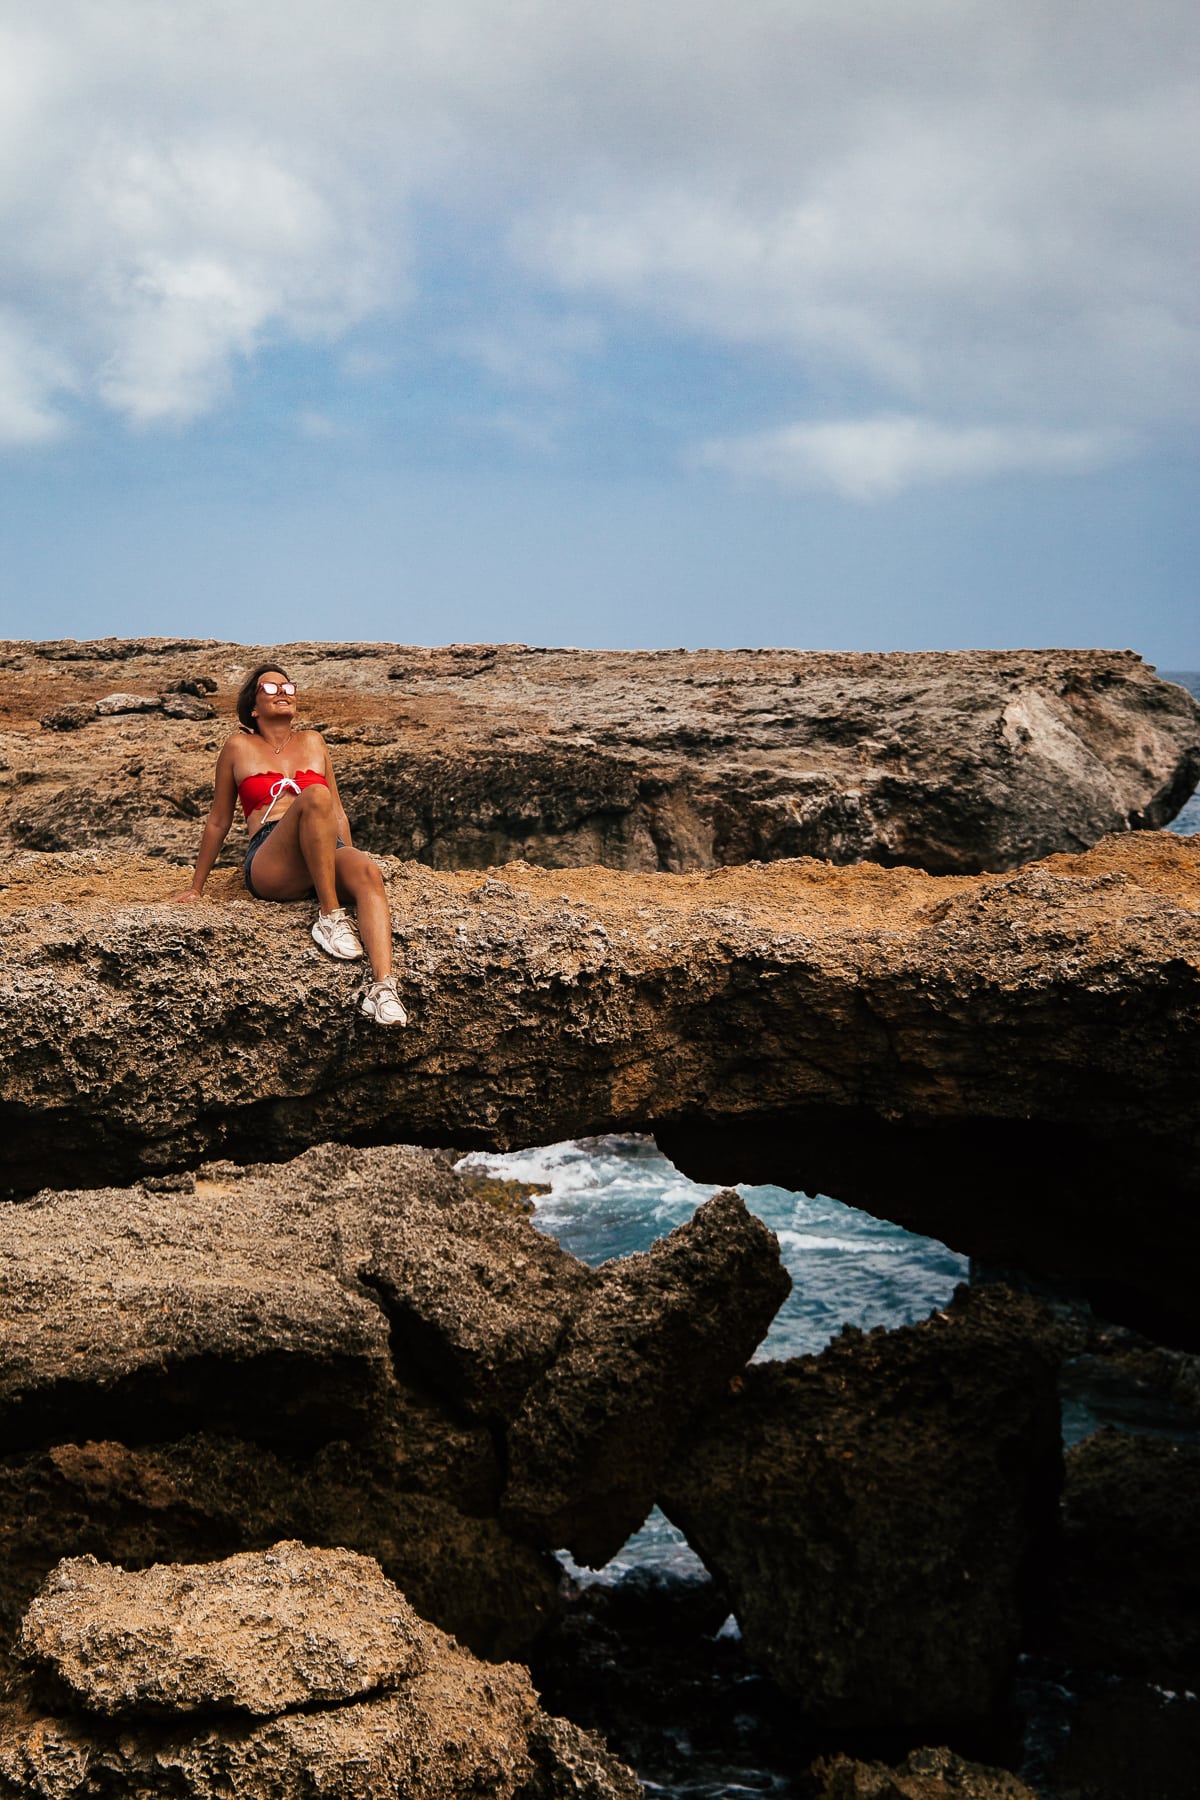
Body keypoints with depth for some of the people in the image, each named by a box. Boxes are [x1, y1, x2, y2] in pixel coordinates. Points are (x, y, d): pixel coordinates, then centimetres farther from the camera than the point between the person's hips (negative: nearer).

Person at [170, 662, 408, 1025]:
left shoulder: (312, 742, 25)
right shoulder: (239, 747, 17)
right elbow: (218, 822, 22)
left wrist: (349, 864, 19)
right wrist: (196, 888, 23)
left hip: (327, 855, 3)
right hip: (269, 866, -3)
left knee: (368, 872, -36)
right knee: (314, 795, -34)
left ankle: (383, 986, -55)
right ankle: (329, 915, -31)